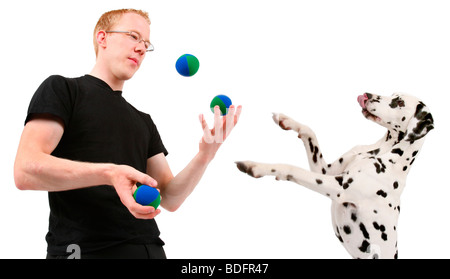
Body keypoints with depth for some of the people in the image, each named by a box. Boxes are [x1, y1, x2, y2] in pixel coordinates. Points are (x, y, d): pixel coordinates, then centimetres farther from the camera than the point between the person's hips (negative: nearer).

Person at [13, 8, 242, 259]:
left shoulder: (144, 121, 20)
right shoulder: (61, 88, 4)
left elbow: (170, 199, 13)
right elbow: (25, 172, -11)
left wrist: (205, 155, -5)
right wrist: (109, 174, -24)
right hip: (84, 250, -5)